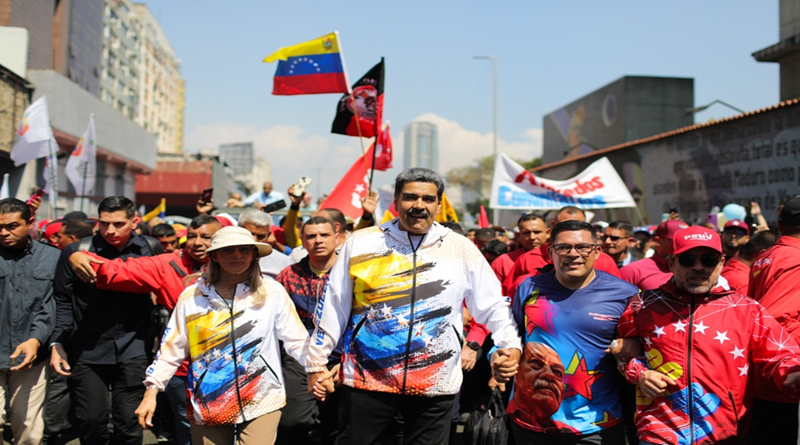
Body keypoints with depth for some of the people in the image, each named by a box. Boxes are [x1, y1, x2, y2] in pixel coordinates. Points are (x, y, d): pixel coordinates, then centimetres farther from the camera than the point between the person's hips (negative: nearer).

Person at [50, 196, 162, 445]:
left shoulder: (150, 249, 2)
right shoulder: (76, 252, -3)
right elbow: (62, 302, 1)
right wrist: (57, 343, -6)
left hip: (132, 350, 1)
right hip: (86, 351, -1)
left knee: (129, 422, 3)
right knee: (91, 423, 3)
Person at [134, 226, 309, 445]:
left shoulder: (272, 292, -3)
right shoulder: (191, 297, 1)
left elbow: (297, 340, -5)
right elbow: (171, 350, 6)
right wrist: (151, 392, 2)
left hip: (262, 404, -2)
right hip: (206, 407, 2)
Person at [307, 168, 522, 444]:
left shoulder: (461, 249, 2)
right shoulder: (361, 243, 1)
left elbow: (493, 305, 4)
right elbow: (332, 309, 5)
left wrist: (511, 345, -13)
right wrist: (317, 364, 5)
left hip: (435, 387, 1)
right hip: (366, 381, 0)